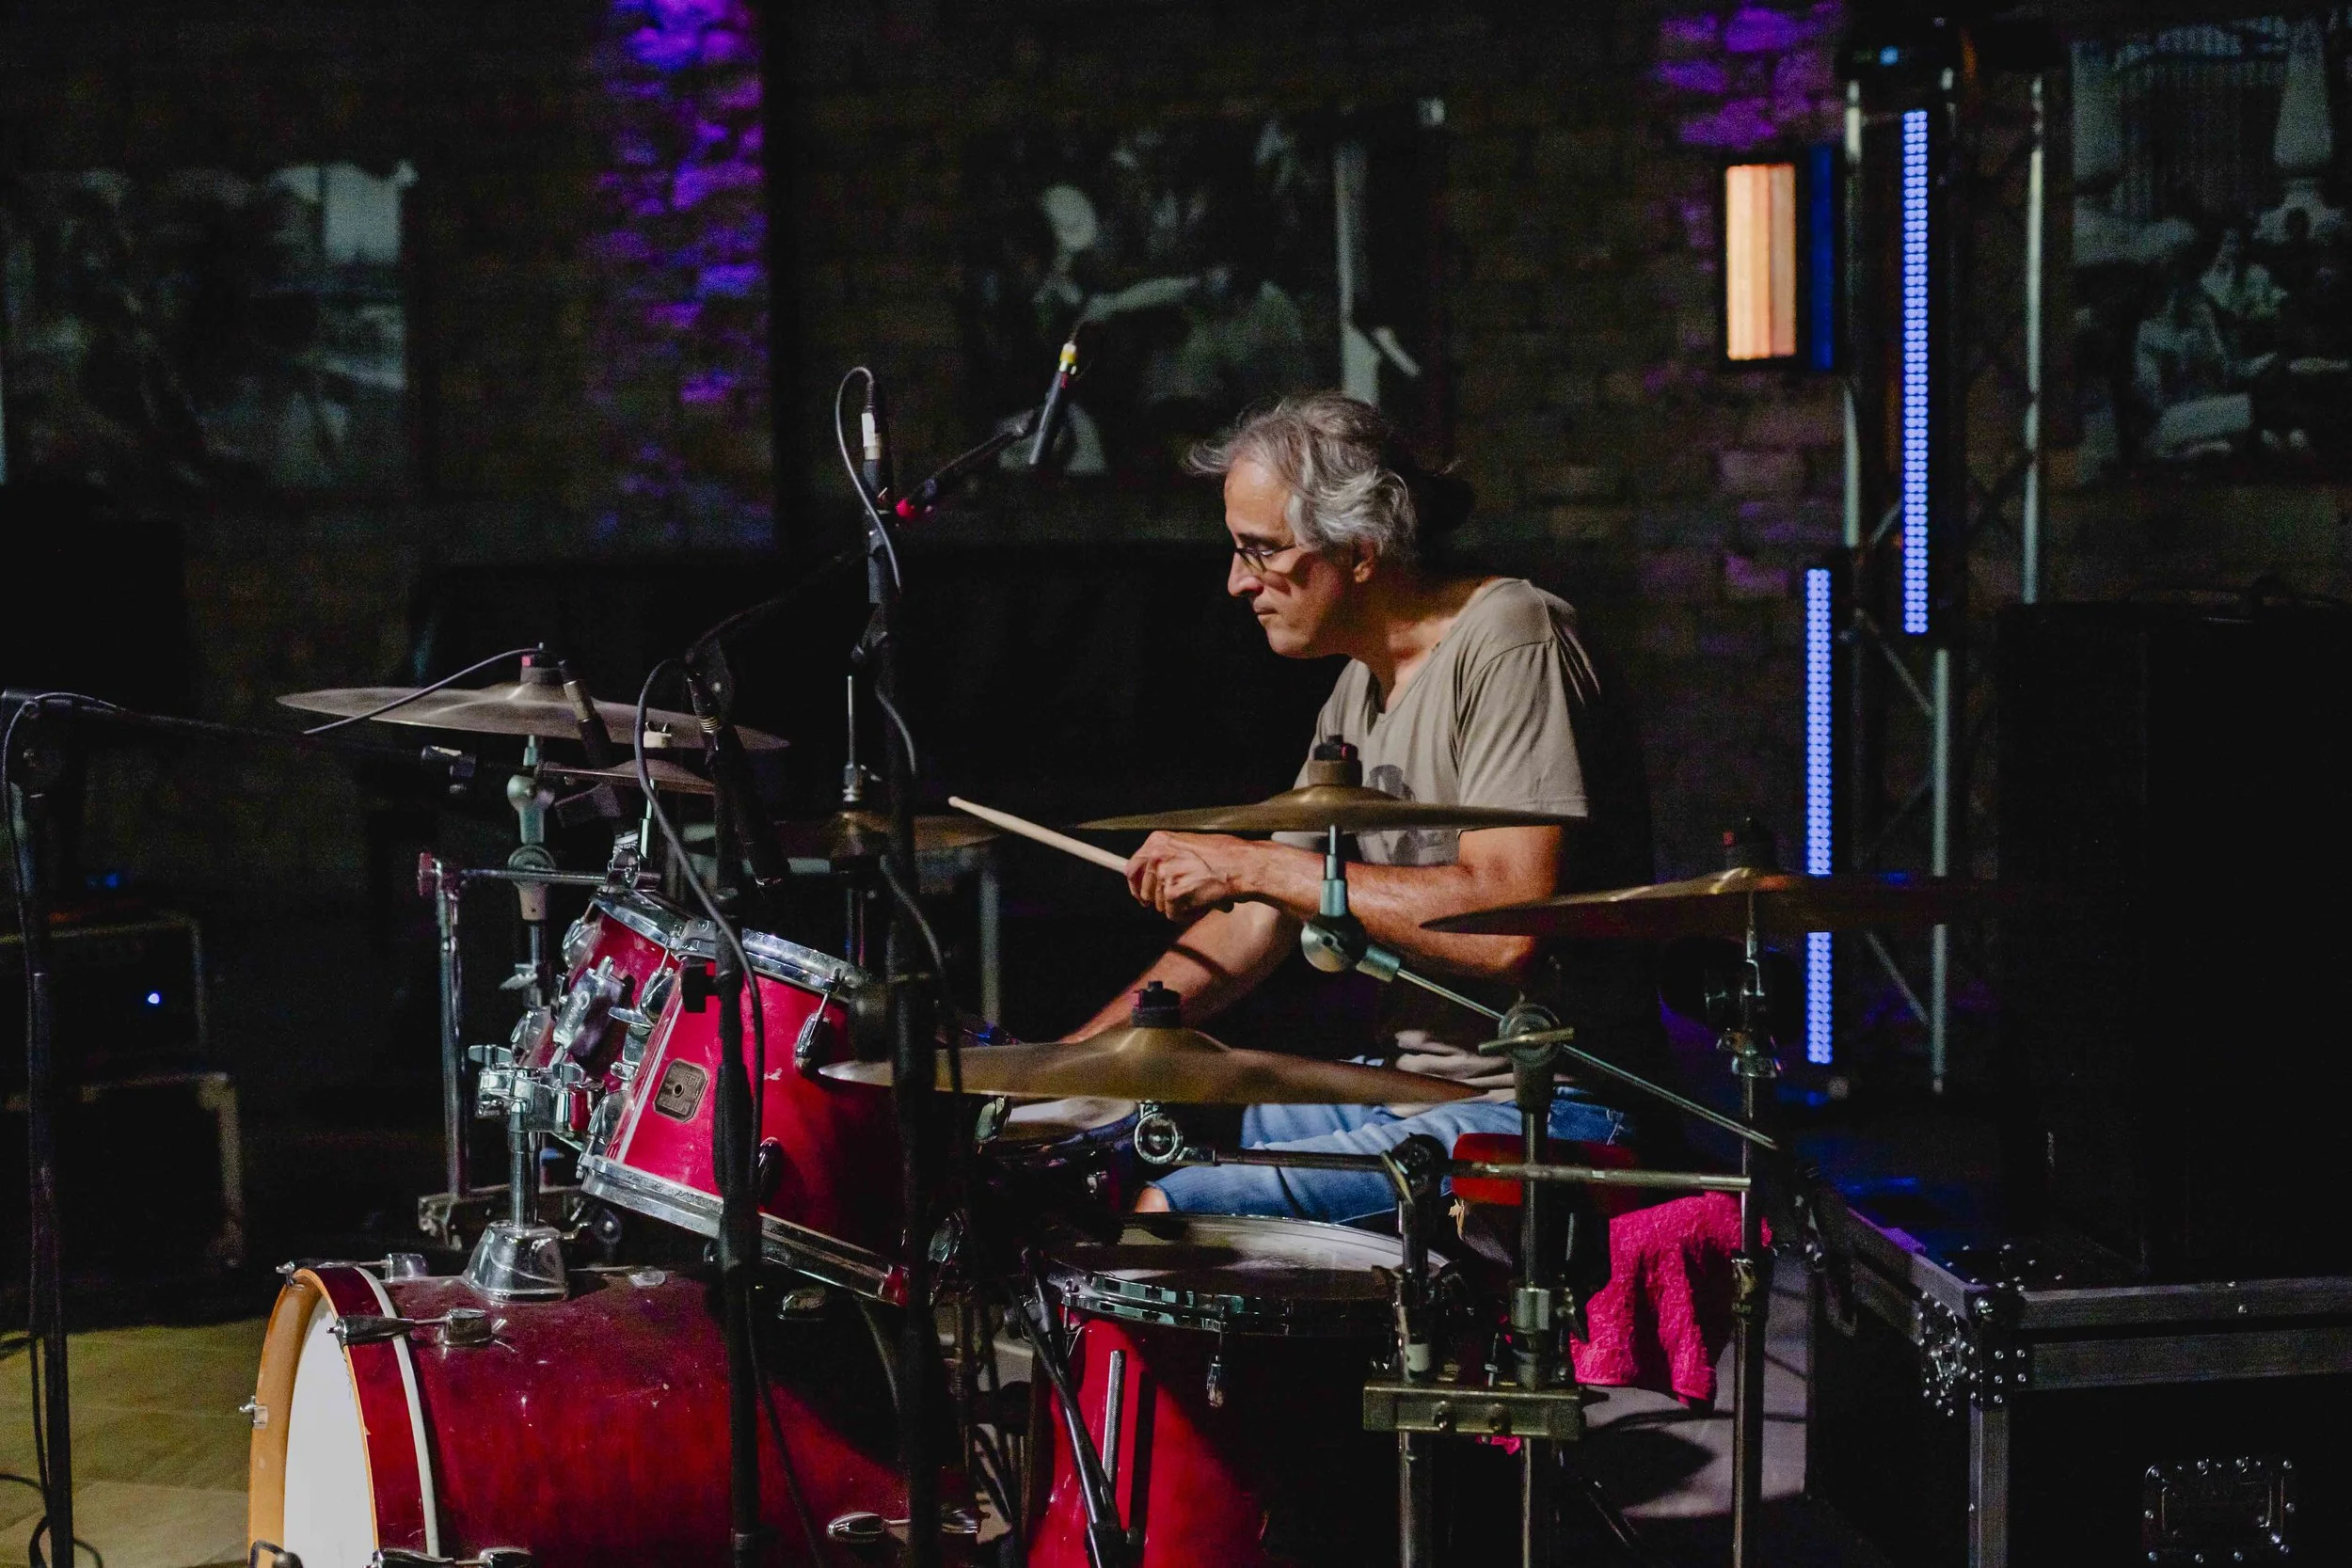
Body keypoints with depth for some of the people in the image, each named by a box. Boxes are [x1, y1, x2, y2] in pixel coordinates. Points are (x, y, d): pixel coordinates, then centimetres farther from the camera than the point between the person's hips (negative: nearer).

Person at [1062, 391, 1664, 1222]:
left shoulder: (1510, 641, -15)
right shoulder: (1359, 691, 13)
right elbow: (1256, 926, 17)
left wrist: (1258, 865, -20)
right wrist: (1070, 1059, 8)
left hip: (1545, 1106, -9)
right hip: (1406, 1083, 9)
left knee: (1159, 1214, -22)